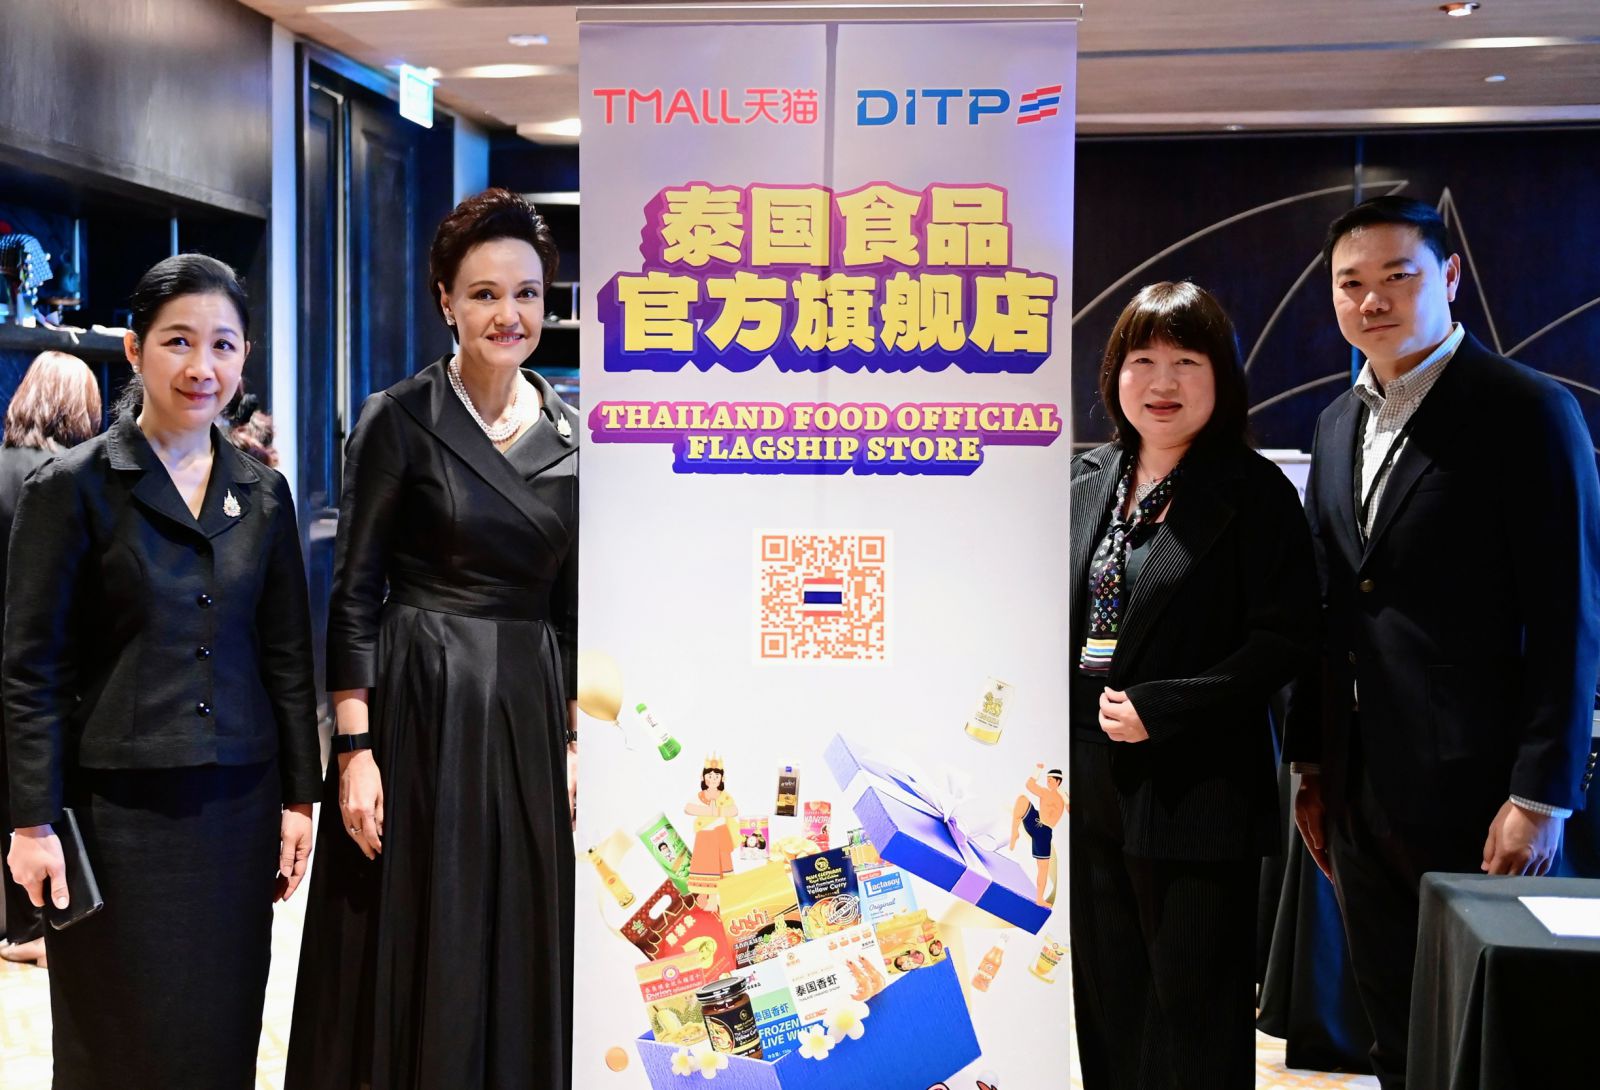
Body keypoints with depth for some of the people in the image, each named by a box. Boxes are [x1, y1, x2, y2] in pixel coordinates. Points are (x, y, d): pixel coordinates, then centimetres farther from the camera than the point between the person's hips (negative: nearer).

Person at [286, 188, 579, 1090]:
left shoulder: (569, 431, 7)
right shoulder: (400, 421, -5)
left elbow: (574, 601, 10)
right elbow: (354, 592, -7)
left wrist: (578, 738, 6)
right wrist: (354, 747, -12)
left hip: (531, 710, 4)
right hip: (417, 708, -4)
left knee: (519, 949, 10)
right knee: (412, 947, 4)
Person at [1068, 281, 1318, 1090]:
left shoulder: (1254, 491, -7)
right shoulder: (1084, 481, 10)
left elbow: (1283, 637, -13)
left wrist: (1160, 709, -19)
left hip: (1196, 793, -6)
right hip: (1089, 781, 6)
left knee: (1195, 1021, 5)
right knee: (1107, 1002, 18)